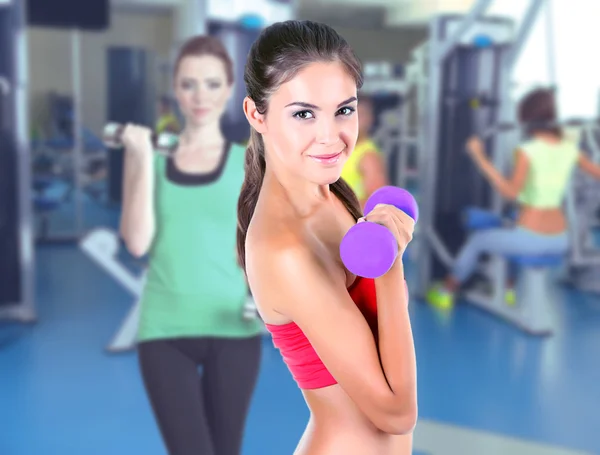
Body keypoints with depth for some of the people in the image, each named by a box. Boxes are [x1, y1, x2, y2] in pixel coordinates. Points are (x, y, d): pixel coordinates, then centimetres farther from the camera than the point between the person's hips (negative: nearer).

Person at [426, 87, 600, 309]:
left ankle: (446, 291, 37)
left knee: (477, 240, 22)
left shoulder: (528, 150, -17)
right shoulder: (569, 147, 0)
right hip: (560, 239, 6)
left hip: (532, 238, -6)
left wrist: (480, 158, -23)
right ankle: (509, 288, 50)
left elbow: (511, 192, -26)